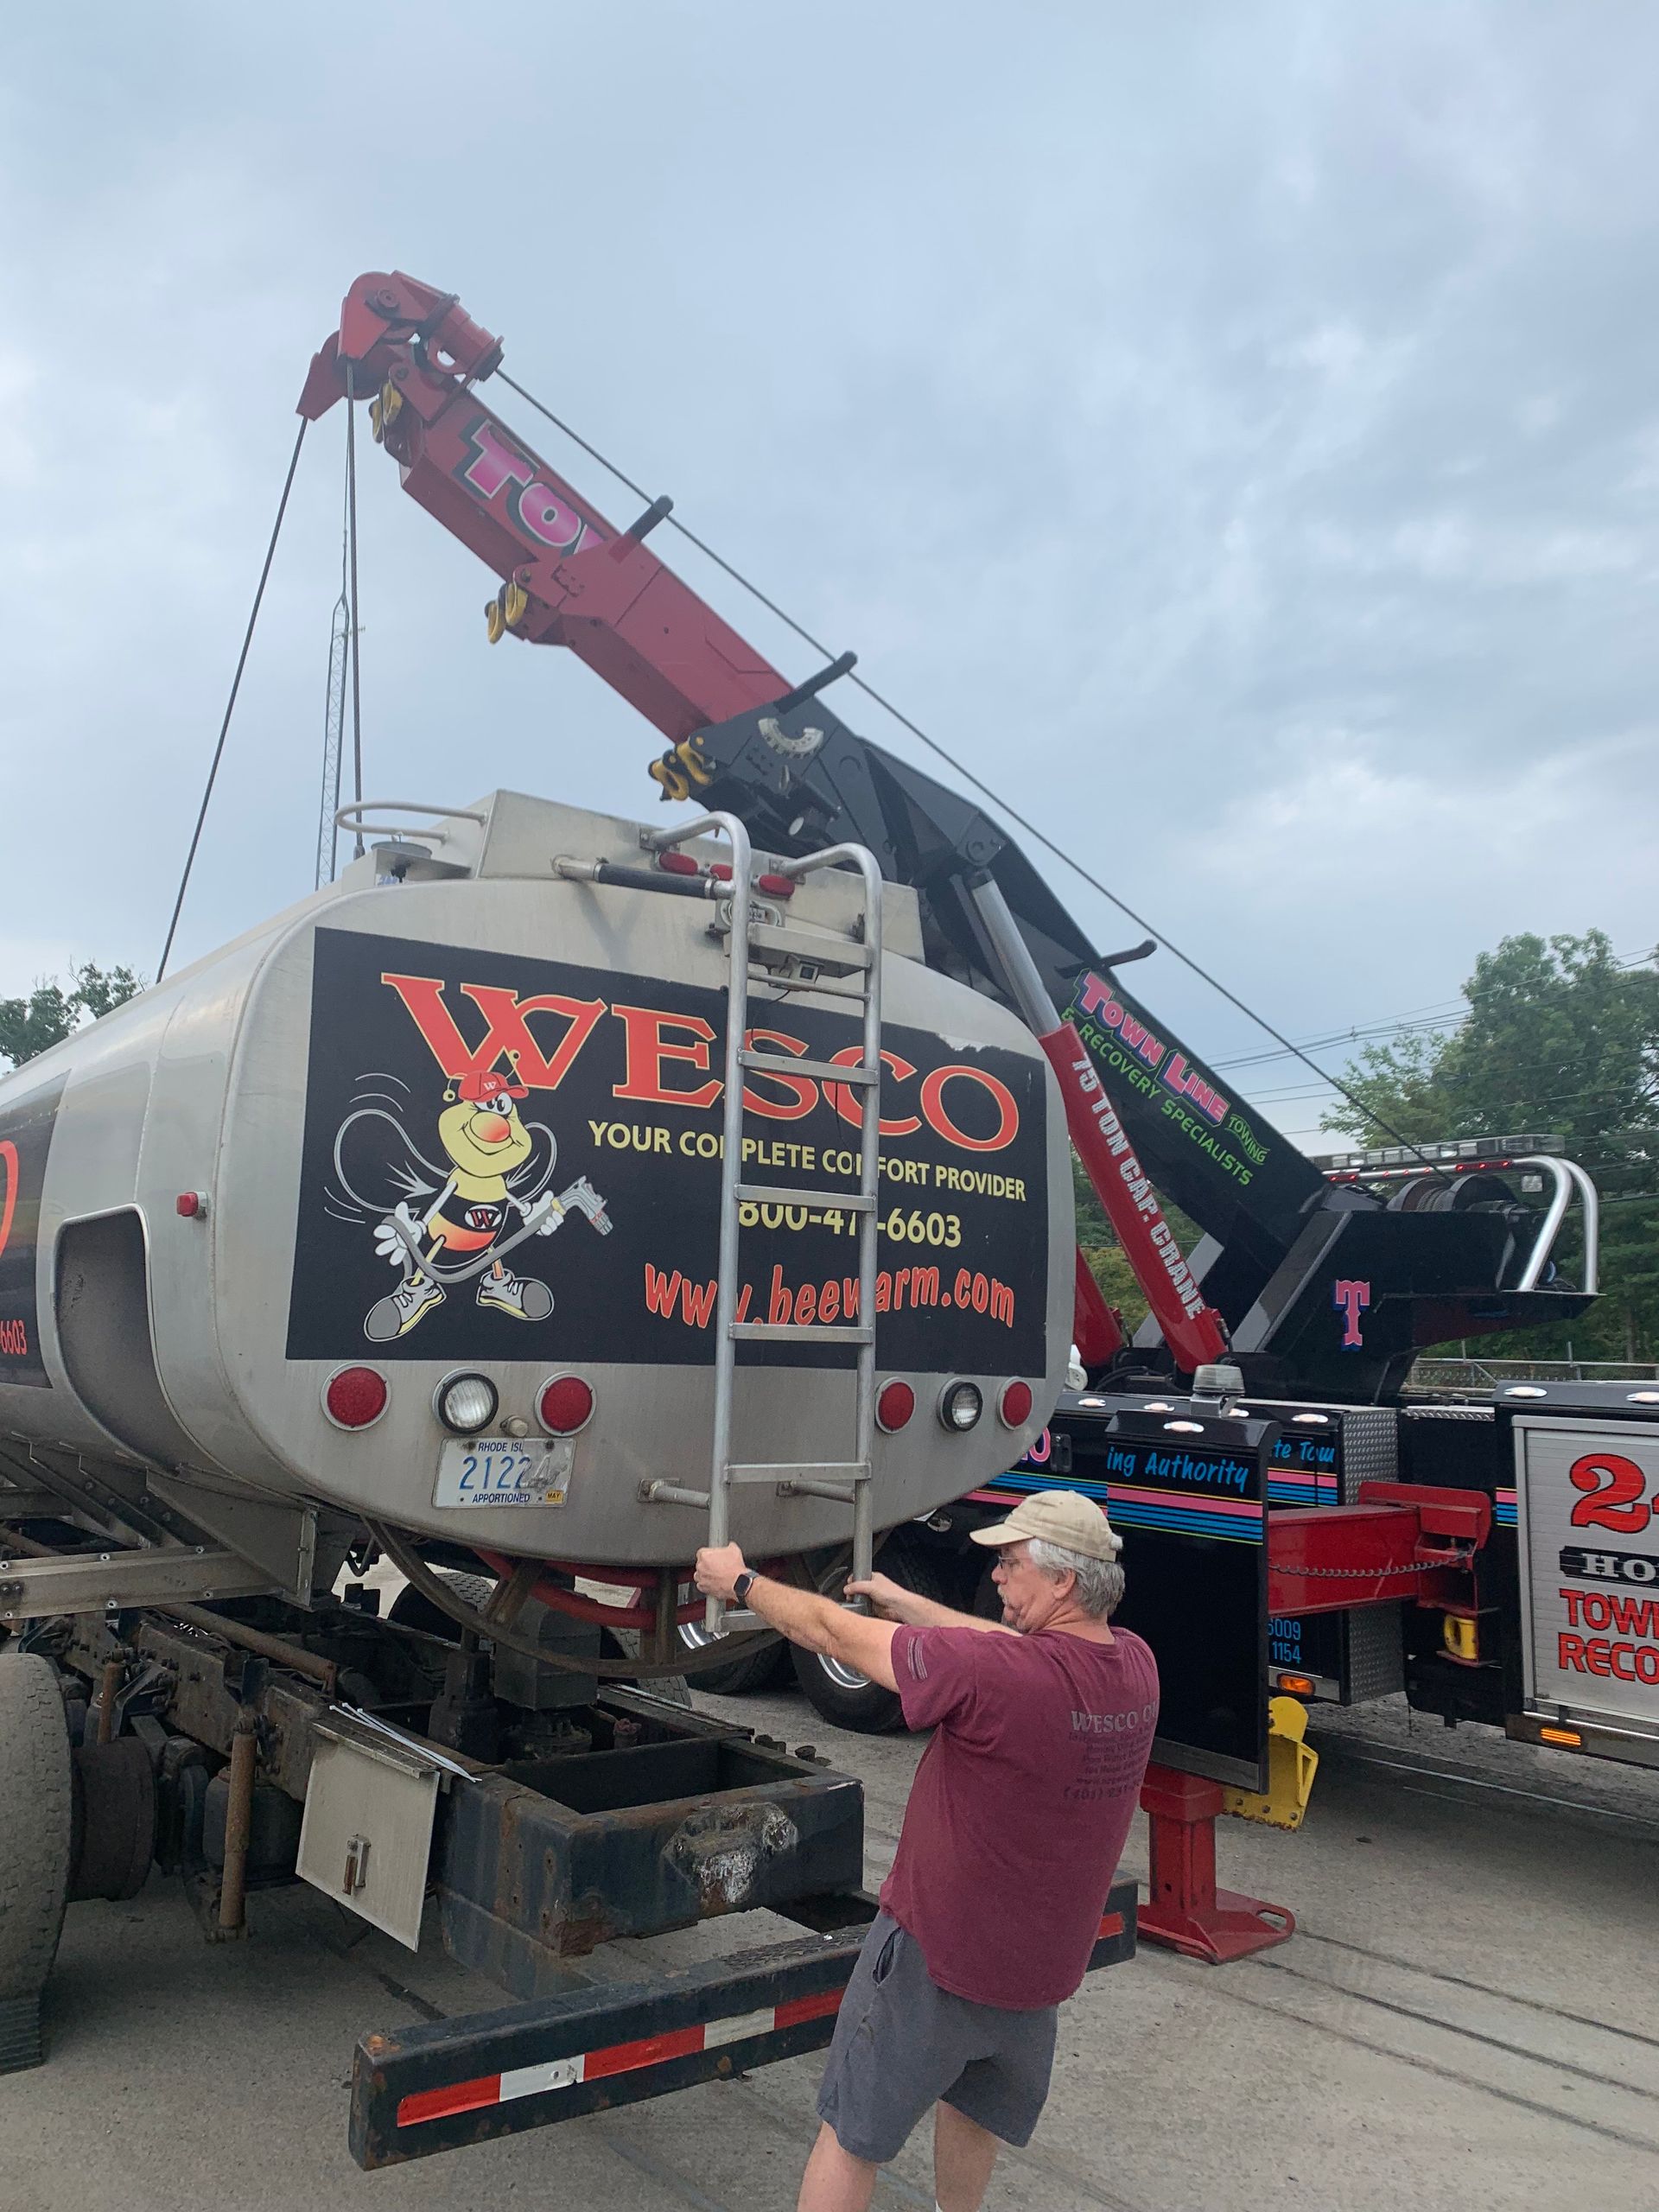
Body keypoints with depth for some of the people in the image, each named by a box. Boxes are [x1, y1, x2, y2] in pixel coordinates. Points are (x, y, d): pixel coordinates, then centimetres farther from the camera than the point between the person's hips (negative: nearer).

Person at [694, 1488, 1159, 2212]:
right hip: (1041, 1966, 6)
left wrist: (740, 1581, -6)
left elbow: (834, 1632, -21)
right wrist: (903, 1601, 14)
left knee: (852, 2132, 13)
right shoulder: (1134, 1665, -11)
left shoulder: (996, 1675, -32)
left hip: (936, 1956, -6)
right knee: (975, 2104, 31)